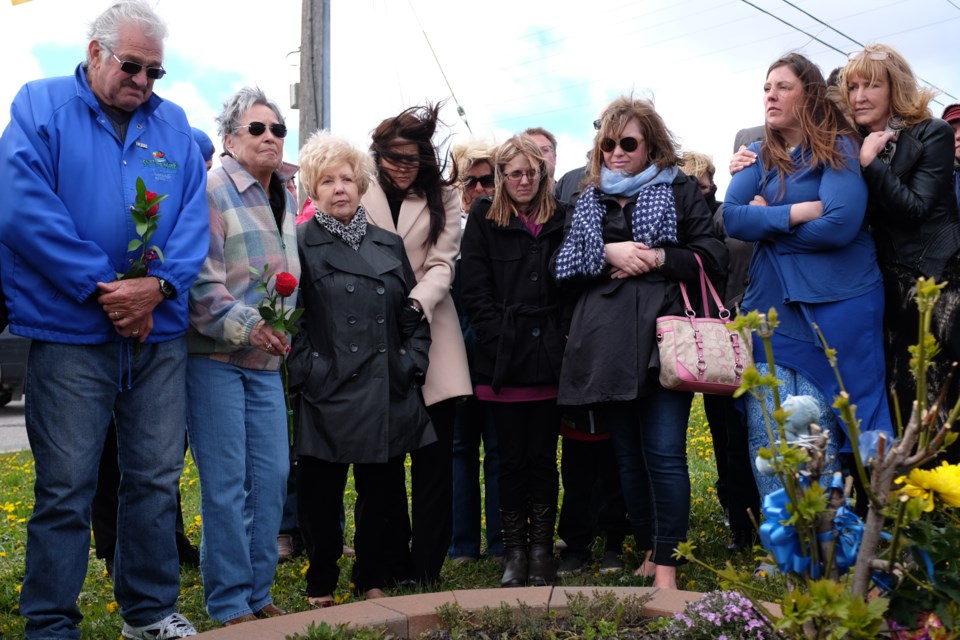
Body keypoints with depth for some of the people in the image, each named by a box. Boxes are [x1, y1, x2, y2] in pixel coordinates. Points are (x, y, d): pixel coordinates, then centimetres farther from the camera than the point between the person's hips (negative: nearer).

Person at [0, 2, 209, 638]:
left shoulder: (174, 124, 13)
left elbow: (195, 214, 5)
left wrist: (158, 285, -13)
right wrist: (103, 287, -14)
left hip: (159, 332, 4)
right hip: (71, 330, -4)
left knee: (157, 479, 10)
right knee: (66, 485, 1)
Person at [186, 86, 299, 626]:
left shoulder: (287, 200, 14)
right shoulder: (213, 191, -9)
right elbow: (201, 280, -16)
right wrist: (247, 327, -24)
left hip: (268, 359, 7)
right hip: (216, 356, -7)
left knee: (272, 475, 7)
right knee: (227, 482, -2)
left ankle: (259, 593, 20)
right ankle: (230, 603, 10)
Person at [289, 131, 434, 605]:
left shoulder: (388, 244, 12)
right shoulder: (301, 245, -2)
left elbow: (413, 314, 14)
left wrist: (412, 364, 4)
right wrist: (305, 372, -10)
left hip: (386, 392, 4)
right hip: (328, 394, -4)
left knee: (383, 489, 11)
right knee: (321, 491, 7)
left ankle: (376, 579, 28)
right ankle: (321, 584, 24)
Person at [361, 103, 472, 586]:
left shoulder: (442, 197, 8)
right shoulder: (361, 196, 4)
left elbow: (441, 264, -1)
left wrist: (415, 303, -20)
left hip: (428, 332, 1)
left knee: (434, 459, -1)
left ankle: (427, 570, 9)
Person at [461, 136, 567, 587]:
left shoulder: (558, 220, 10)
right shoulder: (484, 221, 4)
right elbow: (475, 292, -1)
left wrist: (561, 344, -2)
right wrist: (502, 341, -10)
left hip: (548, 360, 2)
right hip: (503, 361, -1)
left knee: (543, 457, 7)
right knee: (512, 457, 5)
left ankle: (542, 549, 18)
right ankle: (515, 550, 17)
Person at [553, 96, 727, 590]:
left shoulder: (679, 191, 9)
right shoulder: (587, 201, 19)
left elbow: (713, 256, 1)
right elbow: (563, 266, 11)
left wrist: (657, 258, -11)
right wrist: (606, 253, -6)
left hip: (662, 338, -3)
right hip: (606, 345, 4)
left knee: (664, 452, -7)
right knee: (628, 454, 10)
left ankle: (667, 562, 3)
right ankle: (646, 549, 24)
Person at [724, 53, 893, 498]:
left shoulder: (840, 147, 0)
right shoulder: (759, 156, 14)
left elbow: (840, 224, -15)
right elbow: (732, 218, -1)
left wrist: (767, 220, -5)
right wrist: (800, 211, -12)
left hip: (835, 310, -4)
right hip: (771, 310, 4)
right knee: (766, 443, -1)